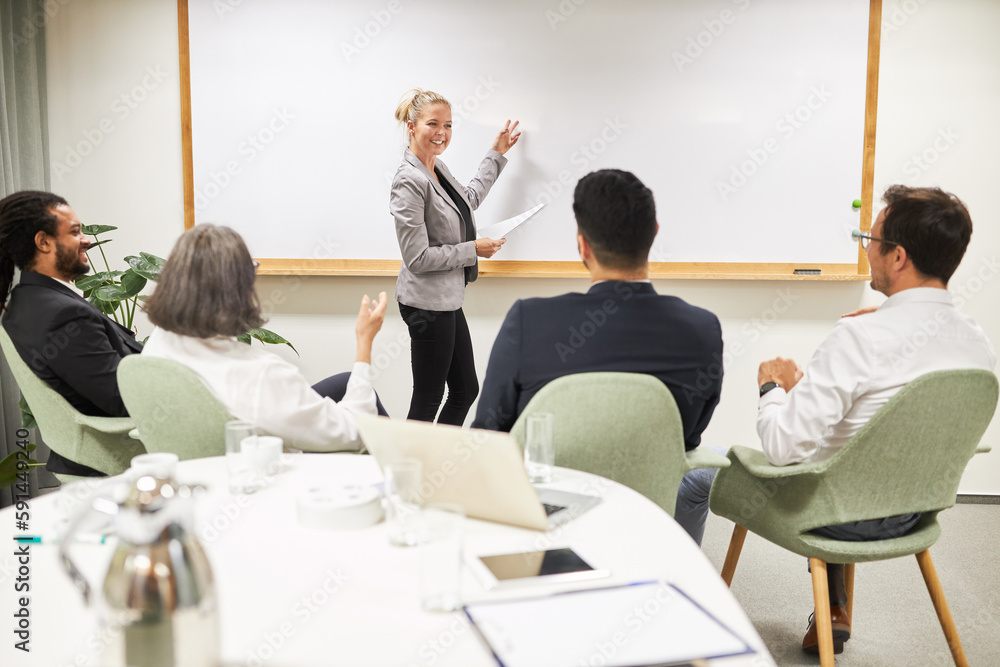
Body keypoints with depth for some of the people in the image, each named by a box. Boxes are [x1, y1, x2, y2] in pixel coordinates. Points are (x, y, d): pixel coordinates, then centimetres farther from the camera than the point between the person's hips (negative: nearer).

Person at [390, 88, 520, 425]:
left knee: (466, 390, 16)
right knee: (427, 401, 2)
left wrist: (496, 154, 31)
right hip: (427, 303, -9)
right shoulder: (409, 181, -19)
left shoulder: (438, 168, 8)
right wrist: (472, 249, -13)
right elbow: (418, 258, -22)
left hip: (447, 299, 9)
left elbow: (469, 198, 31)